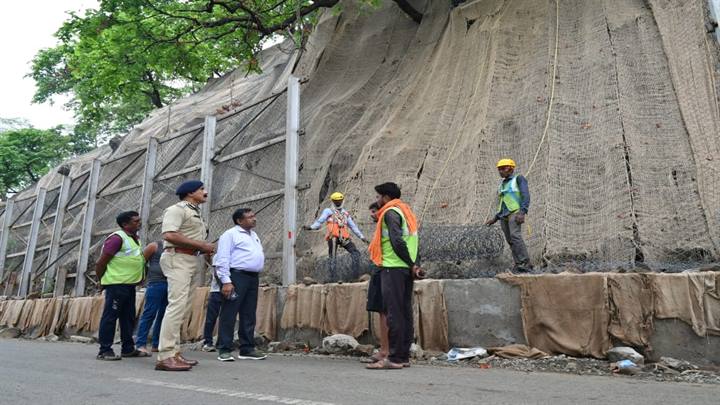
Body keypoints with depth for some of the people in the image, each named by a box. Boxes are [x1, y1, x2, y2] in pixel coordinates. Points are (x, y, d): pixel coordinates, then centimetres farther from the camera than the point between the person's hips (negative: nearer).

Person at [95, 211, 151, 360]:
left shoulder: (135, 239, 14)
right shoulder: (117, 238, -13)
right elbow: (101, 263, -12)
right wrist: (102, 281, -2)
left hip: (129, 284, 9)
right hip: (116, 284, -9)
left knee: (128, 317, 12)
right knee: (110, 316, -3)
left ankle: (128, 349, 20)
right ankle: (104, 350, 3)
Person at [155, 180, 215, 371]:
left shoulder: (194, 213, 24)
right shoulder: (177, 209, -6)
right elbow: (169, 235, -21)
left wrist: (205, 248, 7)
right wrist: (201, 245, -18)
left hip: (189, 260, 10)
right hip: (178, 258, -10)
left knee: (178, 306, 10)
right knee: (177, 304, -16)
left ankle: (173, 353, 15)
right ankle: (165, 357, -16)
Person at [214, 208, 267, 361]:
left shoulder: (254, 235, 22)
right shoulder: (230, 234, -2)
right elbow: (223, 259, -10)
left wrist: (257, 276, 14)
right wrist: (226, 281, -18)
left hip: (253, 278, 8)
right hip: (237, 276, -8)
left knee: (249, 316, 9)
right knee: (229, 314, -5)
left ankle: (247, 349, 14)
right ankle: (224, 350, 0)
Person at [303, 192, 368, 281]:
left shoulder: (345, 213, 24)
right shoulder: (328, 211, 13)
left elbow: (353, 226, 26)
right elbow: (319, 221, 3)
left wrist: (362, 237, 22)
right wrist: (311, 227, -15)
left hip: (344, 237, 4)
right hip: (333, 237, -4)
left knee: (355, 252, -6)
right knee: (332, 257, -5)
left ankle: (356, 273, -5)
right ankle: (333, 277, -2)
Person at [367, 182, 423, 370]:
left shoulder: (390, 212, -6)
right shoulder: (405, 211, 22)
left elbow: (397, 241, -18)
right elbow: (411, 242, 15)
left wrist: (411, 264, -11)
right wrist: (414, 264, 6)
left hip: (393, 267, -9)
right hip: (405, 269, 9)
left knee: (394, 313, -8)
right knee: (405, 312, 9)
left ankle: (394, 358, -7)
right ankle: (404, 356, 14)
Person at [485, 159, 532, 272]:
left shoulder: (519, 179, 1)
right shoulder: (502, 184, 23)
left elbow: (526, 196, -11)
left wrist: (522, 213, -24)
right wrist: (495, 218, 18)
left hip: (515, 212, -7)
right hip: (504, 215, 7)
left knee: (515, 236, -25)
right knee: (510, 241, -1)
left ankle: (526, 264, -26)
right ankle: (519, 266, -1)